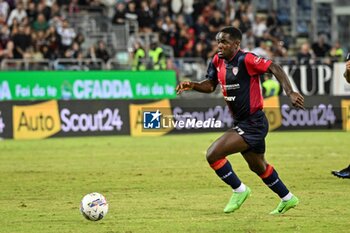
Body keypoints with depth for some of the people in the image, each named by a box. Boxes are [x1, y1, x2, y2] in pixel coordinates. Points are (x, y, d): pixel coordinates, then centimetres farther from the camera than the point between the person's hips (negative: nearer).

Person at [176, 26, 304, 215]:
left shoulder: (246, 60, -21)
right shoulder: (218, 61, 3)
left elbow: (275, 68, -22)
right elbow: (210, 85, 11)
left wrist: (290, 93, -31)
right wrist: (192, 85, -8)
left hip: (253, 123, -9)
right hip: (241, 122, 9)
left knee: (213, 154, -17)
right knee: (258, 167, 26)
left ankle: (239, 190, 2)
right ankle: (287, 199, 43)